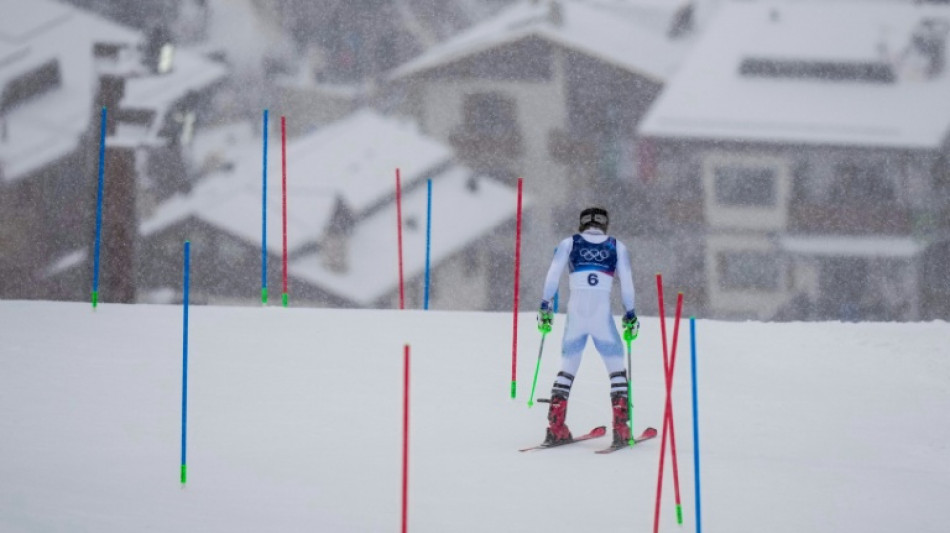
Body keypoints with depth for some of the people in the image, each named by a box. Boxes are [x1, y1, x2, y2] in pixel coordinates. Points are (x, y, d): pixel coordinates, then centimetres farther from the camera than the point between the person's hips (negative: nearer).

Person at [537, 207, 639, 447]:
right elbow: (627, 283, 4)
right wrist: (630, 315, 10)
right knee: (617, 369, 10)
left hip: (575, 315, 1)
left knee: (567, 369, 14)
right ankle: (620, 428, -4)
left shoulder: (568, 244, 11)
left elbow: (552, 276, 3)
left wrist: (545, 307, 7)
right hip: (603, 316, -1)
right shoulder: (617, 247, 10)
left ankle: (555, 426, 3)